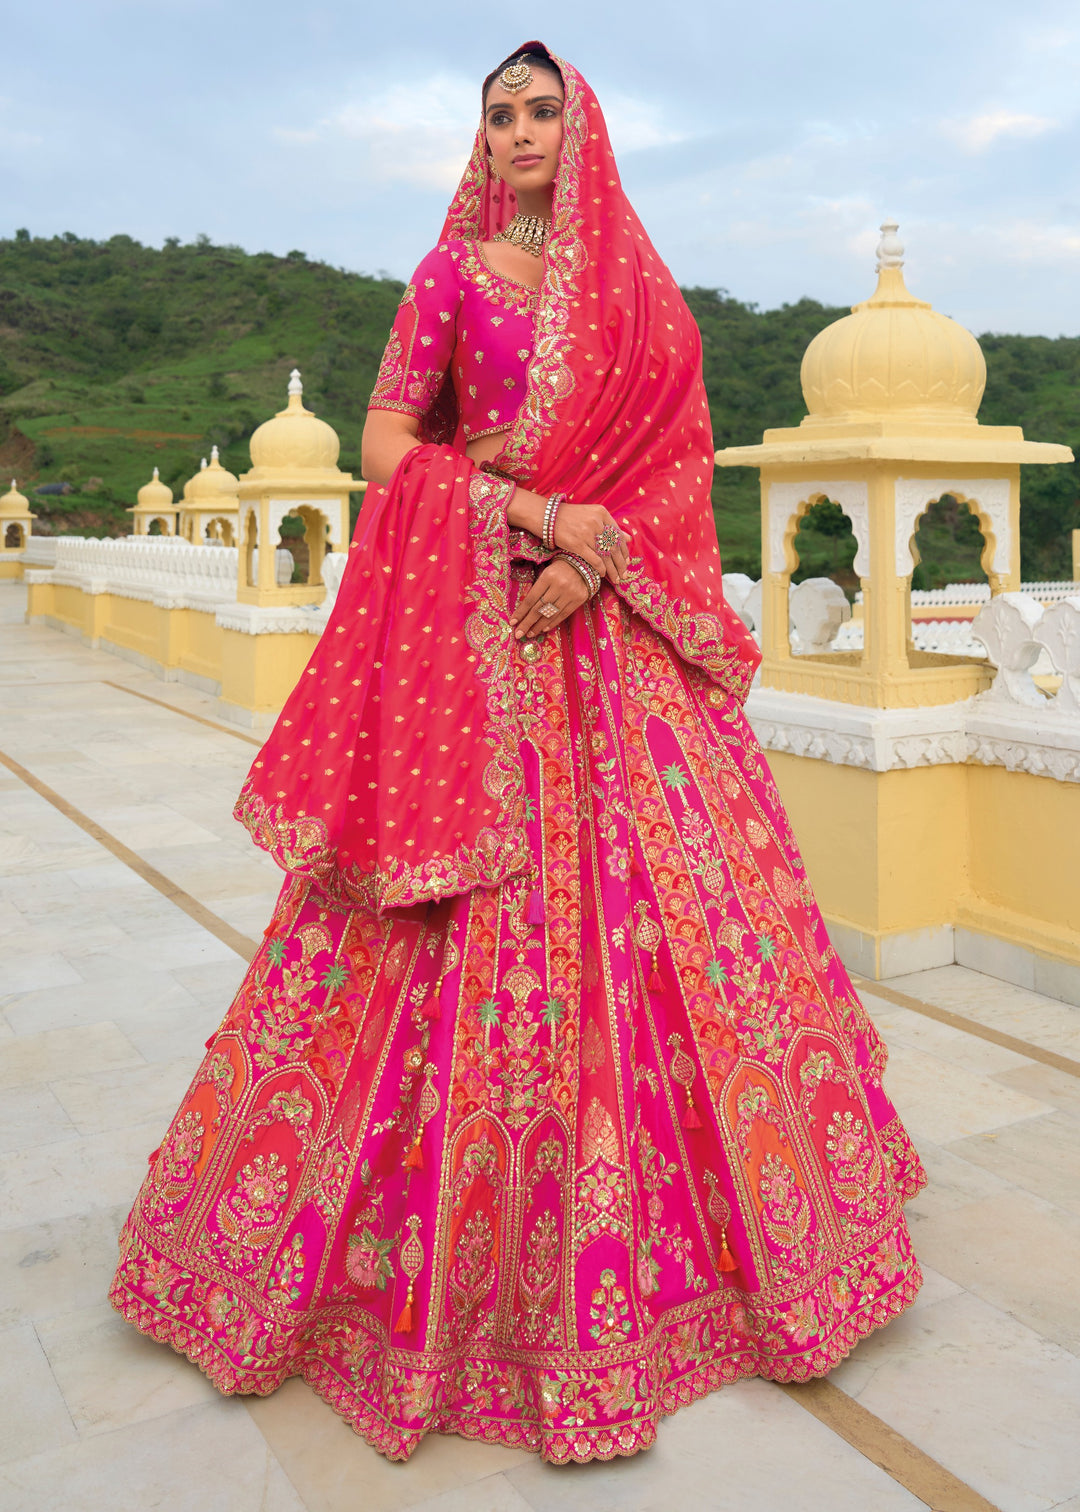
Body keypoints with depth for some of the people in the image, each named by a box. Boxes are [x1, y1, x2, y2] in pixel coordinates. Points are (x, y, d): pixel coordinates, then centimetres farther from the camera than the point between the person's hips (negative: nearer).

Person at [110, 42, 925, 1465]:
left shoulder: (641, 289, 14)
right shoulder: (452, 273, 8)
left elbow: (682, 462, 7)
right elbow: (384, 447, 0)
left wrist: (600, 555, -12)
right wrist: (544, 513, -11)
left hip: (619, 632, 3)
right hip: (473, 629, -2)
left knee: (670, 907, 2)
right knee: (487, 926, -4)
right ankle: (463, 1248, 13)